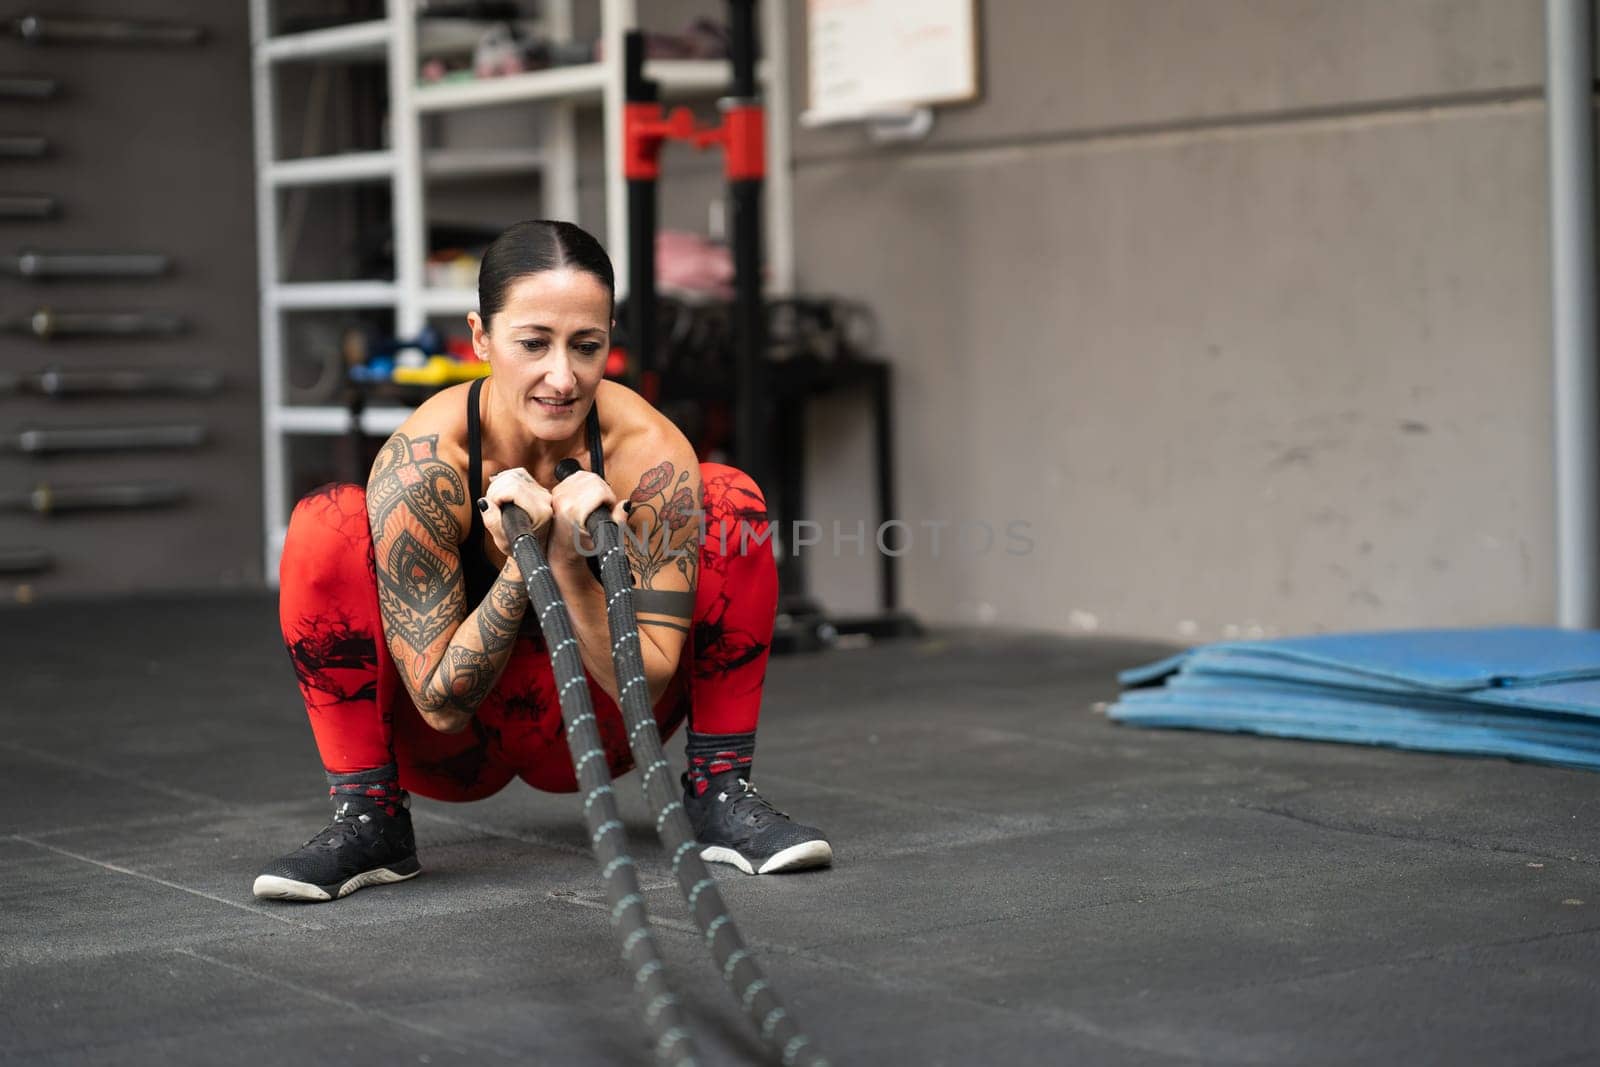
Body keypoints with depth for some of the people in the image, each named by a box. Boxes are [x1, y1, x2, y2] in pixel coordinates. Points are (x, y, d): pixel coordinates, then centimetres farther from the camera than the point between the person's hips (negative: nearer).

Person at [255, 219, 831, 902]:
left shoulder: (651, 454, -24)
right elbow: (442, 704, -26)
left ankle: (720, 794, -9)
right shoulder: (421, 463, -29)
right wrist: (521, 560, -38)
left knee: (731, 502, -19)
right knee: (326, 528, -27)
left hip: (584, 729, 2)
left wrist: (570, 565, -38)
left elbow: (647, 687, -22)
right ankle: (367, 820, -17)